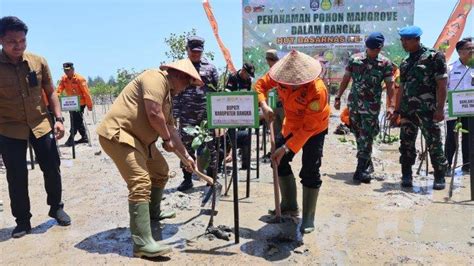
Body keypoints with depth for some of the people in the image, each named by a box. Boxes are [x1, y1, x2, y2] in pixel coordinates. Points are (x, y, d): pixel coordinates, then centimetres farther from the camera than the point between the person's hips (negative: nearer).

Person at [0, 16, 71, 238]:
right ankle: (22, 221, 20)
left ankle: (56, 208, 29)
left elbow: (50, 92, 7)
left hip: (40, 124, 2)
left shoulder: (38, 62, -3)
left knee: (52, 169, 7)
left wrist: (58, 118, -2)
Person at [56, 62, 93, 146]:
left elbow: (86, 92, -15)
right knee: (78, 121, 12)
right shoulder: (63, 78, 2)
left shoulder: (79, 79, -15)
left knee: (76, 121, -7)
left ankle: (71, 139, -2)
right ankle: (84, 137, 22)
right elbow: (59, 90, -5)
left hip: (80, 103, -7)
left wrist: (89, 105, -15)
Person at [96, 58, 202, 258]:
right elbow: (154, 114, -24)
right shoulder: (156, 78, -13)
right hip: (117, 134, -11)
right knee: (141, 183, -21)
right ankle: (142, 243, -22)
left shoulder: (167, 93, 18)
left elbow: (170, 128, 23)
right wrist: (167, 139, -8)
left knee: (160, 172, 22)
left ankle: (153, 212, 43)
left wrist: (186, 155, 24)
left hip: (139, 138, 11)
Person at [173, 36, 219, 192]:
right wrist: (175, 113, -1)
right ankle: (187, 178, 15)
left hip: (208, 113, 0)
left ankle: (211, 177, 17)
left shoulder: (210, 67, 8)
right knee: (186, 146, 4)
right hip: (187, 115, 0)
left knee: (211, 145, 4)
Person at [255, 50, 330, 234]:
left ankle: (308, 218, 8)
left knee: (310, 172, -9)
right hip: (290, 125, 6)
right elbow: (261, 84, -7)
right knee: (279, 162, 9)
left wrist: (286, 148, -35)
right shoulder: (281, 76, -23)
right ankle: (289, 205, 26)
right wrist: (264, 105, -27)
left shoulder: (317, 90, -38)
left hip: (314, 130, -6)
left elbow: (308, 127, -33)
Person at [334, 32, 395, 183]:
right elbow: (346, 79, 10)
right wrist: (338, 97, 8)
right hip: (354, 103, 3)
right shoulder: (354, 59, 5)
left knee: (366, 137, -9)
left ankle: (362, 170, -6)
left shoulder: (385, 64, -2)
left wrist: (391, 105, -11)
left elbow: (390, 85, -3)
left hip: (371, 106, -3)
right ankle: (367, 165, 27)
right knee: (358, 135, 12)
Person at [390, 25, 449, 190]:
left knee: (434, 144, 0)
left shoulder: (434, 57, -3)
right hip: (408, 110, 6)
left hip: (428, 110, -6)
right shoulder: (405, 63, 15)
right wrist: (397, 111, 15)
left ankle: (440, 178, 12)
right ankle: (406, 176, 15)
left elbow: (442, 84, -9)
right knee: (406, 144, 6)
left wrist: (440, 109, -15)